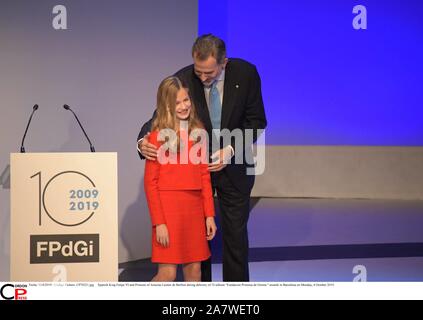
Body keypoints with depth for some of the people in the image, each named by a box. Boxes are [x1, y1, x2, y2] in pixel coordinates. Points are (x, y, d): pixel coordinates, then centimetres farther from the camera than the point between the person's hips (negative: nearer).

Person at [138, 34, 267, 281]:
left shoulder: (246, 73, -15)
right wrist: (144, 141, -32)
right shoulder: (182, 80, -17)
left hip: (234, 164, 0)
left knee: (236, 232, 8)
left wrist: (231, 150, -22)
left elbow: (257, 120, -8)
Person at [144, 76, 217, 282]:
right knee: (167, 273, -6)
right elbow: (150, 182, -6)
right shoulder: (158, 135, -4)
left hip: (194, 207, 5)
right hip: (168, 206, -5)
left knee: (194, 271, 8)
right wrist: (158, 222, -11)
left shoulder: (198, 132, 9)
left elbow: (204, 176, 11)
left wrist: (209, 215, 6)